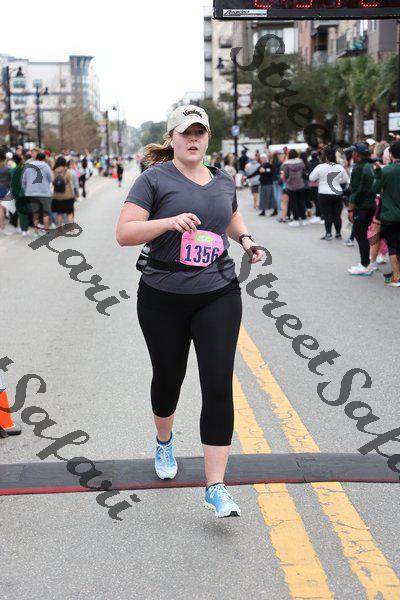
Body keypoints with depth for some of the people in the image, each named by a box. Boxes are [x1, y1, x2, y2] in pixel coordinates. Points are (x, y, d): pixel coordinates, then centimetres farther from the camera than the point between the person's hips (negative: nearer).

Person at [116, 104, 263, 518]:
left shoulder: (223, 181, 10)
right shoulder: (155, 179, -4)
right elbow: (124, 233, -12)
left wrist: (246, 240, 8)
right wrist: (169, 222, -26)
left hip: (218, 294, 2)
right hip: (164, 297, -2)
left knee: (218, 387, -7)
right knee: (168, 378, 16)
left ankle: (215, 487, 0)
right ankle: (164, 442, 48)